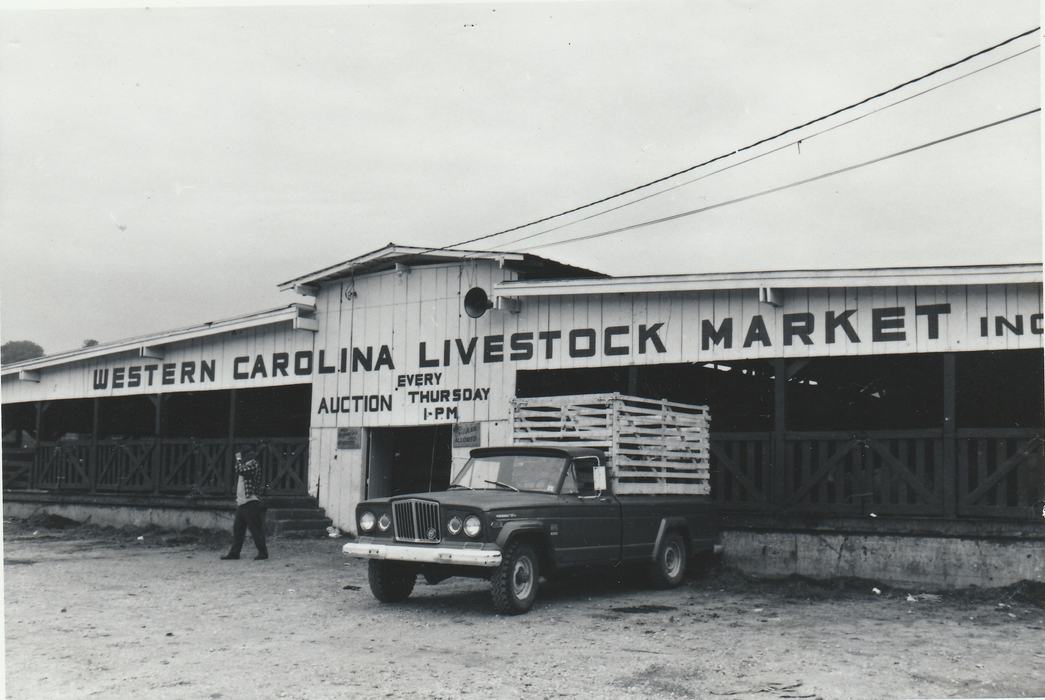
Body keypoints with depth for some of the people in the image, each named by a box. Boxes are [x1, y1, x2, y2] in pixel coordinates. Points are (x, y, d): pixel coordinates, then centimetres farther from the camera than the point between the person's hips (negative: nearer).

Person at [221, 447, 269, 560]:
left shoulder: (254, 464, -7)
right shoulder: (245, 465, 20)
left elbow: (241, 470, -21)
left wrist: (238, 459, -9)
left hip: (251, 503, -9)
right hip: (241, 503, 9)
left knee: (256, 530, -6)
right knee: (237, 529, 9)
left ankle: (263, 553, 0)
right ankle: (234, 553, 13)